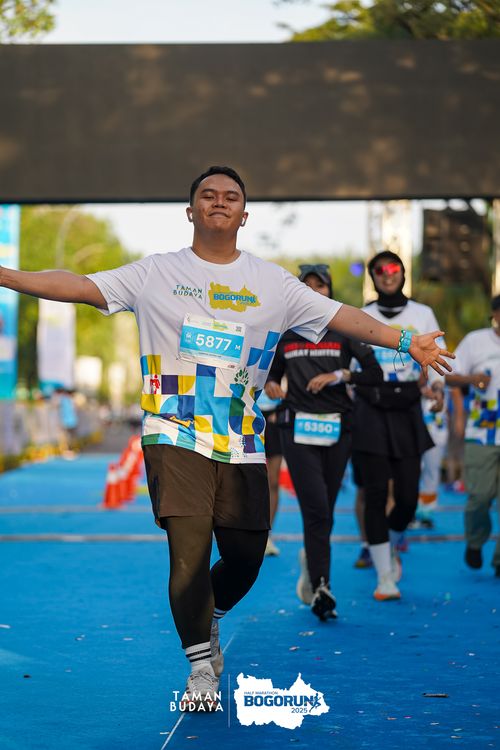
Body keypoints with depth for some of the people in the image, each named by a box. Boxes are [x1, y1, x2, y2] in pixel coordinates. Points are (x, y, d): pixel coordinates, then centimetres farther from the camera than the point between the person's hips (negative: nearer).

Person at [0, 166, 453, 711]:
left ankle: (208, 620, 35)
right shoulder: (156, 273, 5)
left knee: (245, 555, 2)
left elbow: (340, 316, 8)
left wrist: (405, 343, -2)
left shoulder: (272, 282, 11)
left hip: (242, 444, 3)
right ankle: (200, 663, 8)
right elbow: (80, 286, -1)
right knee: (189, 549, -12)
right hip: (176, 437, -2)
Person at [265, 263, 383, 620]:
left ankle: (311, 558, 34)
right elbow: (273, 373, 21)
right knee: (316, 508, -13)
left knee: (324, 510, 6)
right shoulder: (284, 332, 10)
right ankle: (321, 587, -13)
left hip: (337, 428, 1)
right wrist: (271, 386, -1)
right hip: (298, 427, -1)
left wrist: (339, 375, -12)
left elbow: (375, 373, 1)